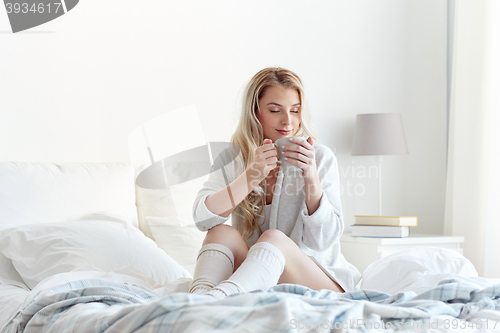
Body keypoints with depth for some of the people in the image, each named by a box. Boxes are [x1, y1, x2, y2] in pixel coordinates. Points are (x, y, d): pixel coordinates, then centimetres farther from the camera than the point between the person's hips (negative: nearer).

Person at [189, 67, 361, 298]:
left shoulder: (320, 158, -2)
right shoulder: (232, 159, 4)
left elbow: (323, 241, -9)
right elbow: (203, 218, -13)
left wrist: (311, 176, -21)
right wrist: (253, 174, -23)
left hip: (320, 282, -2)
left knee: (274, 238, -30)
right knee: (222, 232, -23)